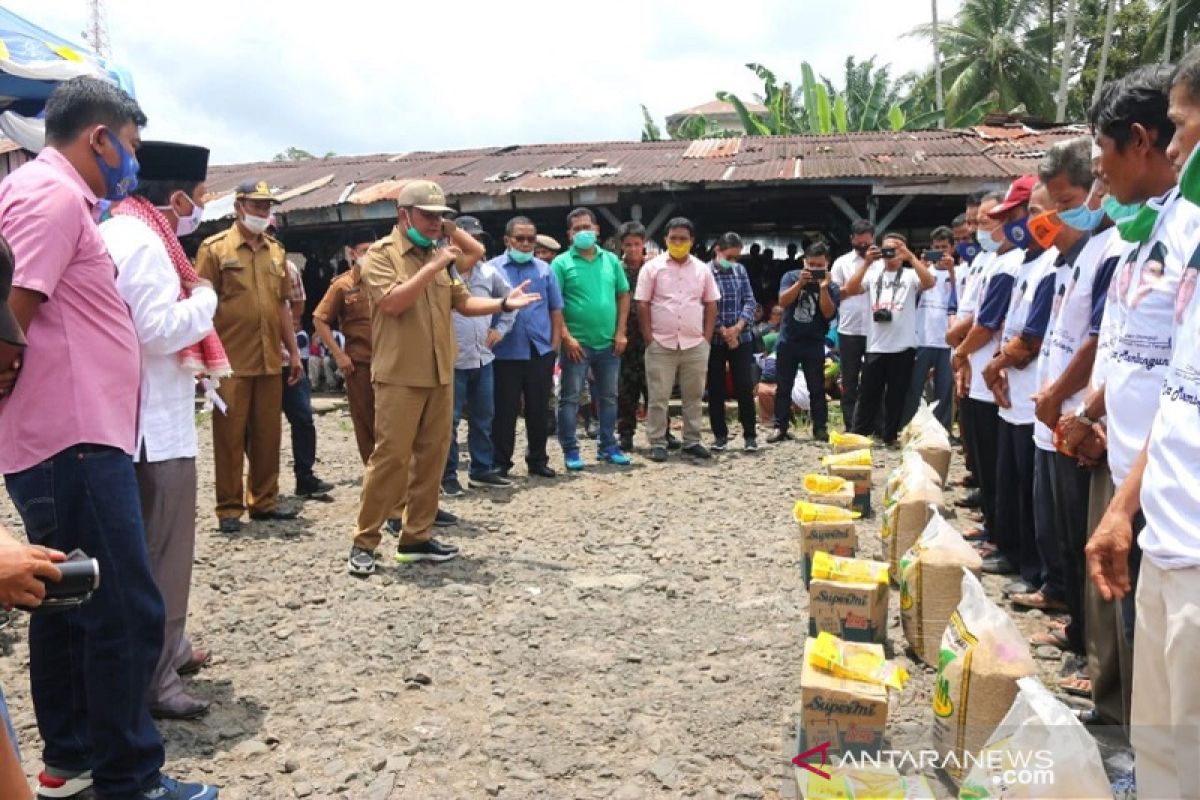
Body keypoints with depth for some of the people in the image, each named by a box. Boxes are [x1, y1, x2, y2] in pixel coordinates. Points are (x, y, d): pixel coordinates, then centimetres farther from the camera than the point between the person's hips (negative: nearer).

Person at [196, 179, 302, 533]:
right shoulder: (215, 248, -1)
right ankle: (229, 508, 10)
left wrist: (294, 351, 15)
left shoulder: (276, 251, 15)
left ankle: (264, 500, 20)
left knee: (268, 434, 9)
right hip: (231, 360, -5)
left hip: (270, 360, 5)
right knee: (230, 436, 2)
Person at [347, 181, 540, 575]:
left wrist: (503, 304, -1)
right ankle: (364, 542, 5)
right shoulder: (381, 254, -6)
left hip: (440, 374, 7)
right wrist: (432, 268, -21)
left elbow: (463, 302, 14)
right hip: (400, 376, -7)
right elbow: (391, 303, -20)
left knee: (432, 457, 9)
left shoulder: (439, 255, 14)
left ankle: (416, 537, 18)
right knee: (390, 458, -6)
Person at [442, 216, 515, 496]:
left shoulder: (489, 272, 8)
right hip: (451, 360, -6)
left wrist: (501, 327, 14)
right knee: (448, 420, 1)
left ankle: (482, 471, 24)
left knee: (483, 419, 13)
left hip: (483, 359, 6)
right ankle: (447, 476, 11)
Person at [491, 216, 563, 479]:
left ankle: (538, 459, 24)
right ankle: (500, 463, 14)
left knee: (539, 409, 11)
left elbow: (556, 309, 11)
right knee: (505, 411, 4)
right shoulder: (493, 268, 1)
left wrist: (555, 343, 4)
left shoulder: (544, 269, 10)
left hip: (541, 352, 3)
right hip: (506, 354, -3)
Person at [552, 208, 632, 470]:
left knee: (608, 397, 13)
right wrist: (566, 336, -15)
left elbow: (624, 296, 10)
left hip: (609, 343, 4)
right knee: (570, 398, 1)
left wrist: (621, 332, 2)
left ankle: (608, 446, 25)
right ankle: (570, 450, 10)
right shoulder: (561, 263, -4)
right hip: (577, 343, -4)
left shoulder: (611, 260, 8)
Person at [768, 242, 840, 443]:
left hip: (814, 344, -1)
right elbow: (783, 301, -14)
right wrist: (801, 282, -23)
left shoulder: (831, 286, -2)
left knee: (817, 388, 2)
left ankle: (820, 428, 9)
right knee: (783, 387, 5)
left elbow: (828, 313, -13)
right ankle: (780, 427, 12)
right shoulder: (792, 277, -1)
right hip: (787, 341, 1)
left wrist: (823, 288, -22)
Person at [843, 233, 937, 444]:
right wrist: (866, 263, -10)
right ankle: (858, 435, 13)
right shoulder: (873, 274, 12)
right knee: (869, 394, 7)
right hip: (875, 346, 2)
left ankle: (889, 436, 17)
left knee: (896, 395, 7)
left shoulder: (910, 276, 4)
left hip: (903, 347, -2)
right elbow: (850, 290, -3)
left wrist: (910, 256, -19)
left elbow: (930, 283, -16)